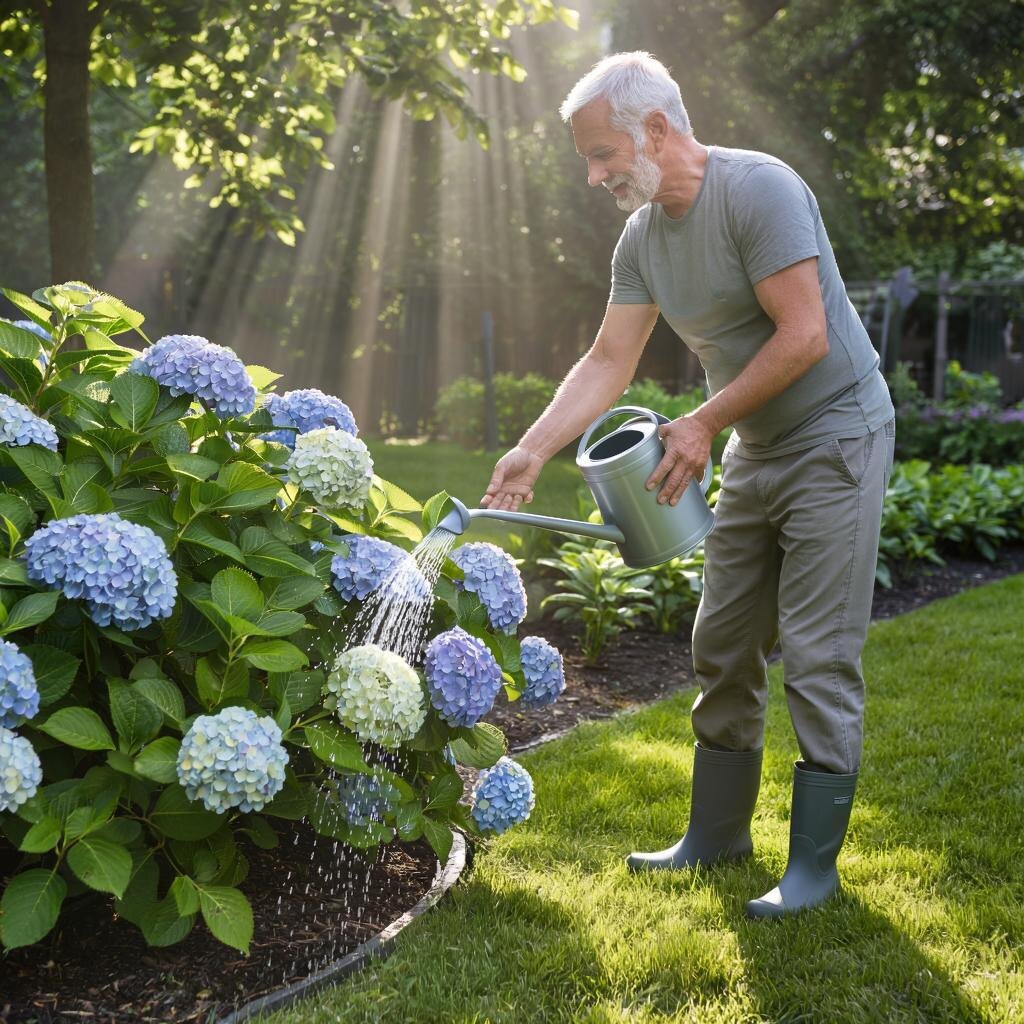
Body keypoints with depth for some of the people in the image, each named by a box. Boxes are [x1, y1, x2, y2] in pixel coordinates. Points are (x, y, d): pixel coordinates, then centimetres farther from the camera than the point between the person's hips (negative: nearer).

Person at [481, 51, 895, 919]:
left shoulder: (759, 189, -20)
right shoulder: (641, 239, 3)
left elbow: (803, 337, -24)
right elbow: (609, 362, 3)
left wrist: (704, 423, -19)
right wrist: (534, 450, -7)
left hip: (836, 439, -8)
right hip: (755, 452, 8)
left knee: (818, 659, -6)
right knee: (723, 646, 11)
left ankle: (816, 863, 5)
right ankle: (717, 832, 25)